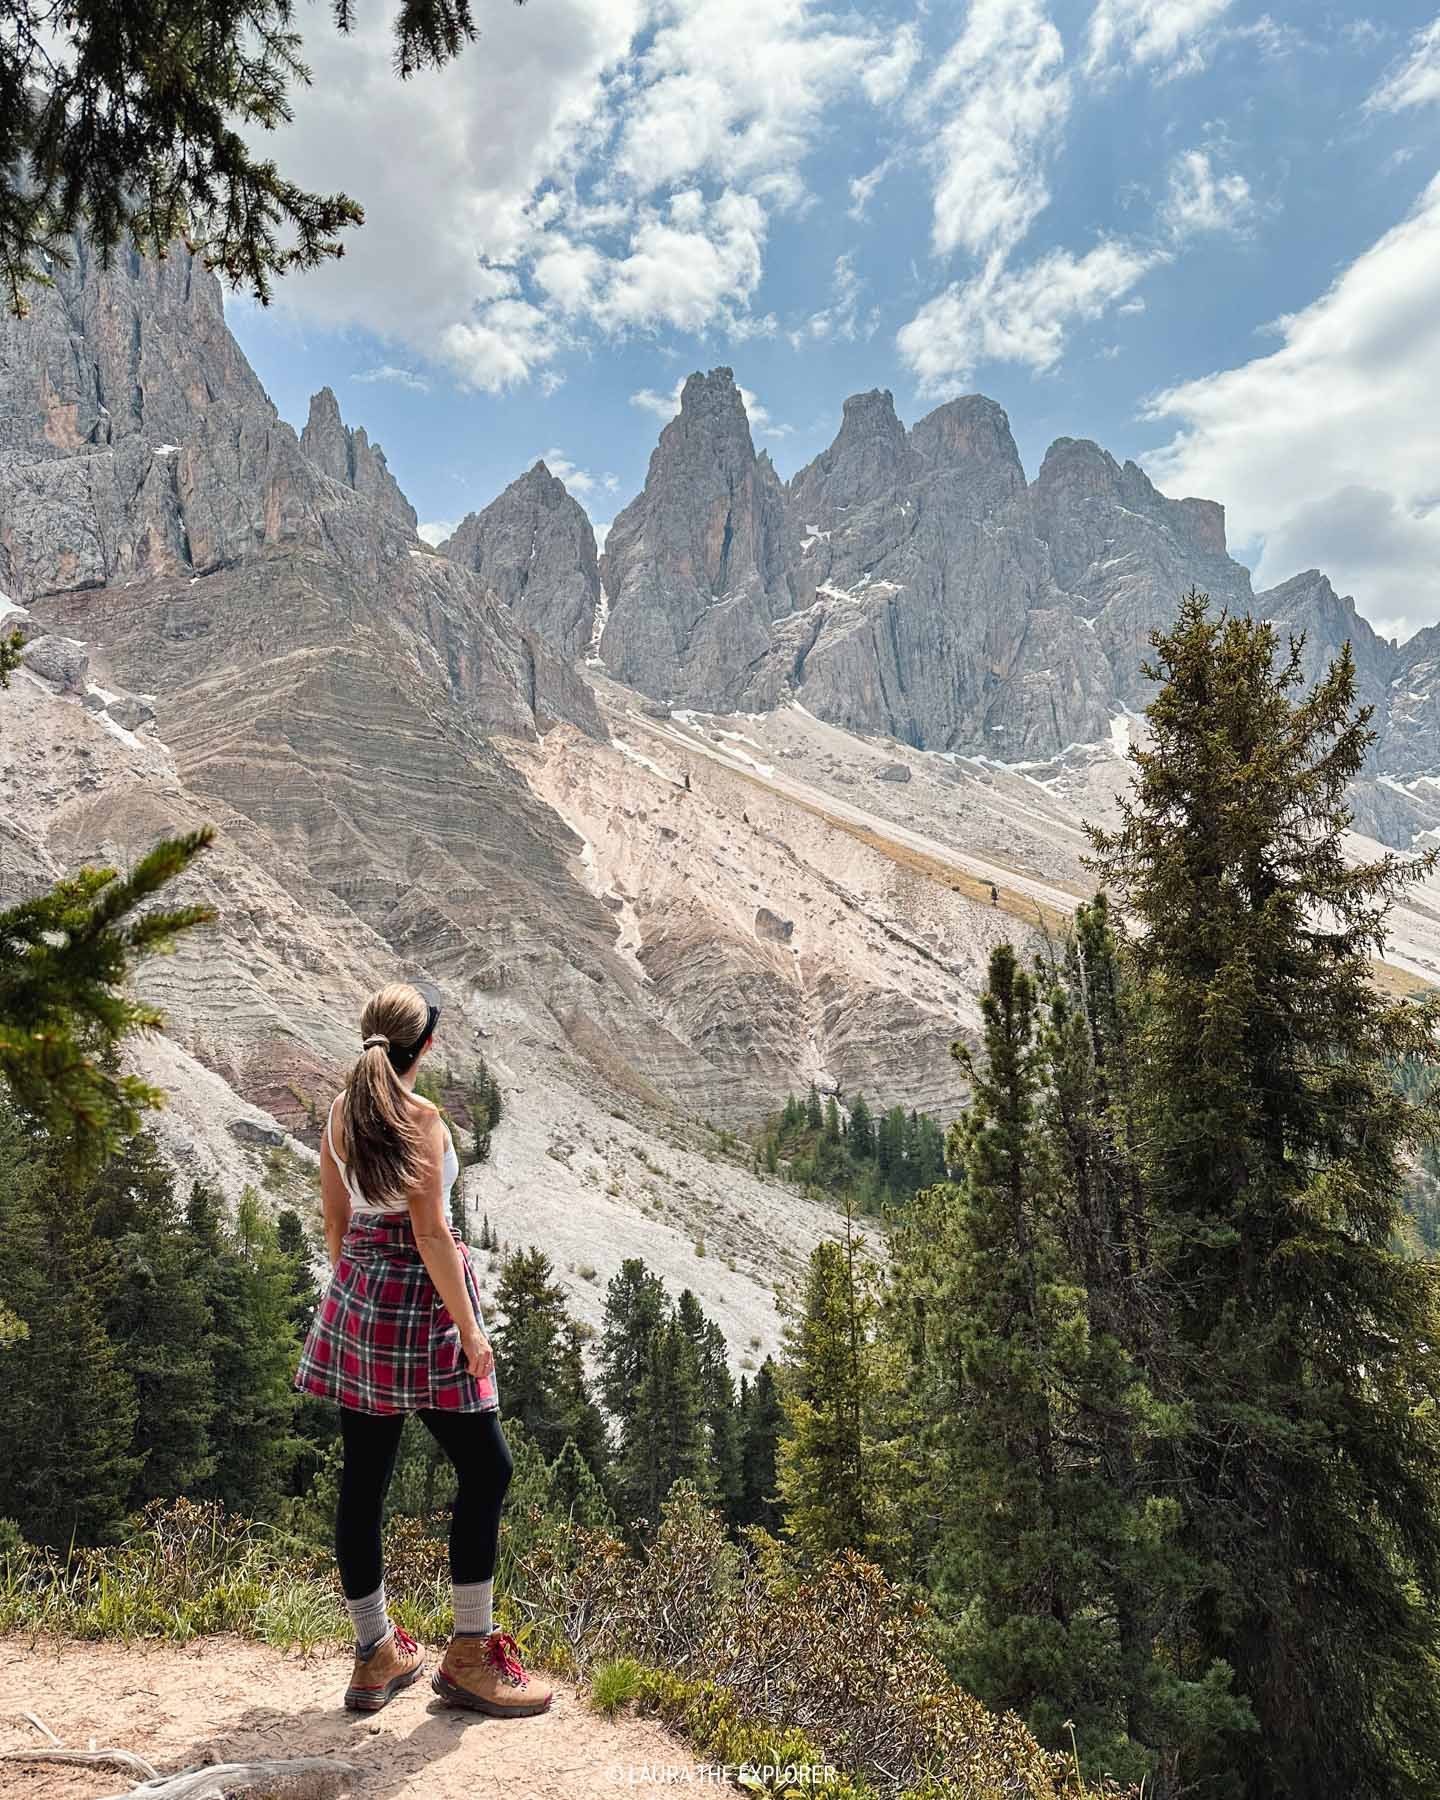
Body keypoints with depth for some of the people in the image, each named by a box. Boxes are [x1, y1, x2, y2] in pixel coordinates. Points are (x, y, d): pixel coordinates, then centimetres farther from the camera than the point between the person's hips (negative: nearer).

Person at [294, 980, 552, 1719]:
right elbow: (431, 1231, -18)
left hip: (356, 1292, 8)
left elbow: (335, 1219, 12)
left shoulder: (341, 1111, 5)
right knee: (485, 1468, 5)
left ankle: (376, 1655, 27)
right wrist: (470, 1327, -13)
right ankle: (469, 1656, 12)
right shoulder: (418, 1117, -17)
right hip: (419, 1298, -8)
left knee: (363, 1476, 13)